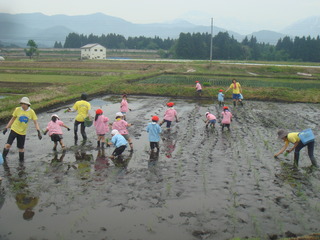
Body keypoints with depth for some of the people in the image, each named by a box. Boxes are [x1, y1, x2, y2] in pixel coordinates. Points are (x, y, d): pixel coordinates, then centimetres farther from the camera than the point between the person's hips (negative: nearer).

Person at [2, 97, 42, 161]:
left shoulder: (31, 112, -6)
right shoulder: (17, 109, -7)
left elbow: (35, 122, -1)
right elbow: (12, 119, 6)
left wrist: (38, 132, -11)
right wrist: (6, 128, 6)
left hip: (22, 132, 1)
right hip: (14, 130, -1)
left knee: (21, 148, 9)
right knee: (8, 144, -11)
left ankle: (21, 159, 28)